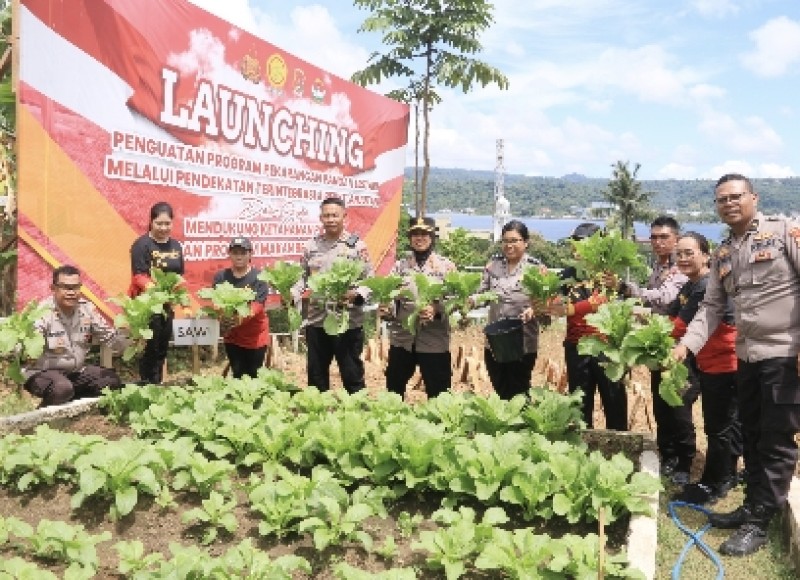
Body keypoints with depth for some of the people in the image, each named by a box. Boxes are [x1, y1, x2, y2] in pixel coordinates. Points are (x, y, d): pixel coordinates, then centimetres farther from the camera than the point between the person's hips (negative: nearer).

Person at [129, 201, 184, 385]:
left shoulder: (176, 245, 9)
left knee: (162, 349, 13)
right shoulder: (142, 244, -11)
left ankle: (157, 386, 25)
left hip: (166, 304, 7)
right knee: (150, 349, -6)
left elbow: (180, 275, 14)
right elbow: (138, 276, -18)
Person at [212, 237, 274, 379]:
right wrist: (222, 317, -25)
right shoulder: (221, 277, 1)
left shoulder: (259, 277, -9)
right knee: (238, 376, 10)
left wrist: (241, 318, -38)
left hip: (255, 336, -3)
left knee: (253, 377, 6)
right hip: (232, 336, 3)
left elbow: (257, 305, -20)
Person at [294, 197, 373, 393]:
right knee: (316, 376, 15)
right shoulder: (311, 245, 7)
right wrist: (292, 295, -7)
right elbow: (303, 277, 11)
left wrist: (357, 295, -25)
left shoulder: (356, 245, -4)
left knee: (352, 376, 7)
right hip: (316, 321, 4)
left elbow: (370, 280, -6)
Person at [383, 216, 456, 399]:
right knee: (393, 392, 13)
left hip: (434, 341, -2)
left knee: (438, 395, 5)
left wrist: (436, 310, -24)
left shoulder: (446, 266, 0)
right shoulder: (400, 265, 7)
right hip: (401, 339, 3)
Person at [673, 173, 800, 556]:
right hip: (747, 356, 7)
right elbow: (712, 307, 10)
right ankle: (752, 507, 30)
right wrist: (686, 344, -4)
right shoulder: (722, 254, 11)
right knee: (752, 437, 16)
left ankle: (758, 523, 11)